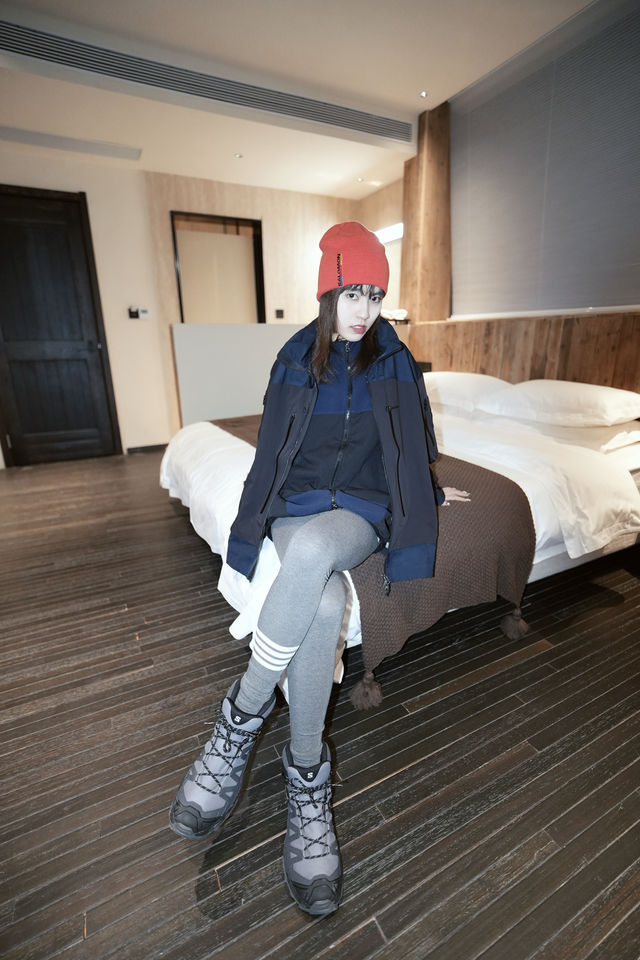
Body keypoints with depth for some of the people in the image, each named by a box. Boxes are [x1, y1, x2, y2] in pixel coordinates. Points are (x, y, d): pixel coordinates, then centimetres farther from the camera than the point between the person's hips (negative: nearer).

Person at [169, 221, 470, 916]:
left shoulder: (395, 363, 9)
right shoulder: (295, 359, 8)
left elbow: (412, 443, 20)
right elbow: (272, 449, 10)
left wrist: (424, 493, 27)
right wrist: (250, 529, 7)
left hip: (361, 508, 0)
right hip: (297, 502, 1)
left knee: (313, 549, -37)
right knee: (326, 602, -32)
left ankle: (242, 717, -20)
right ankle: (308, 776, -12)